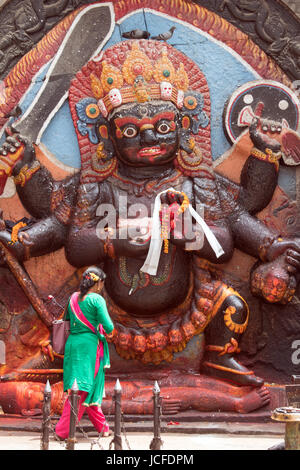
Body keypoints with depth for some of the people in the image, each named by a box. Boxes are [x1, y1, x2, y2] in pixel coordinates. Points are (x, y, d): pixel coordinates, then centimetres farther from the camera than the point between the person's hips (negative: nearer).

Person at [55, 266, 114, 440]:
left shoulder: (73, 298, 9)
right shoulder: (97, 299, -10)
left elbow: (67, 320, 19)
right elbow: (109, 327, -13)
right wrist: (107, 329, 8)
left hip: (72, 343, 8)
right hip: (89, 345, -7)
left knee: (90, 388, 15)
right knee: (82, 388, -4)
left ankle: (102, 427, 26)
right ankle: (64, 430, -7)